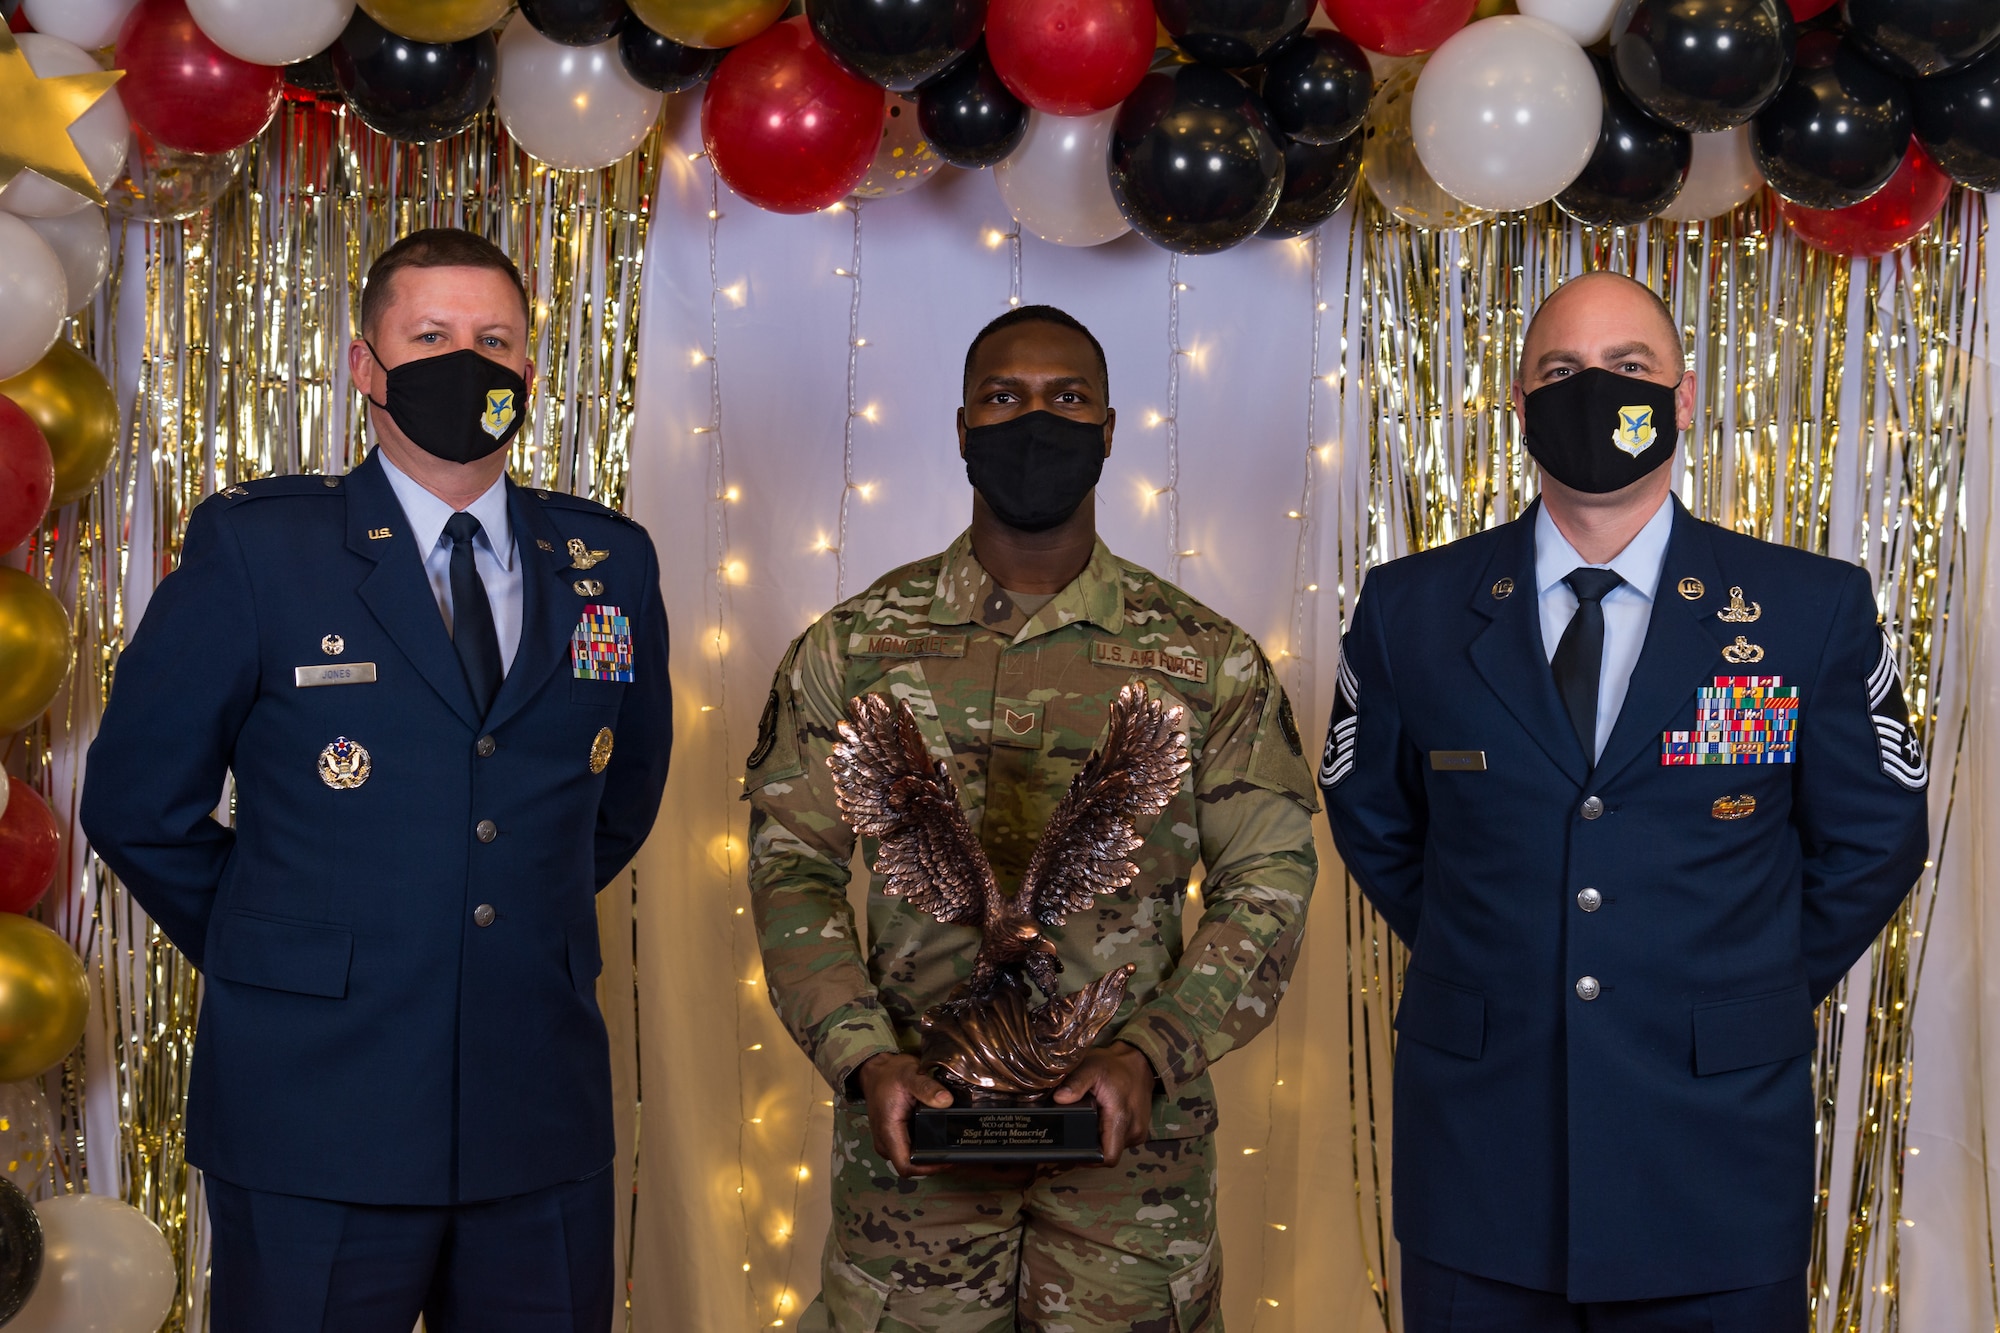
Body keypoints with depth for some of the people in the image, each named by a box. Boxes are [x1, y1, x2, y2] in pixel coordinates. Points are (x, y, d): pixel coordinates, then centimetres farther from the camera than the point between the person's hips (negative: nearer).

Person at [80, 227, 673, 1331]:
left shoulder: (609, 564, 8)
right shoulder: (252, 548, -3)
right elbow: (136, 800, 1)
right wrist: (278, 957, 5)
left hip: (543, 1118, 4)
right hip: (316, 1121, -3)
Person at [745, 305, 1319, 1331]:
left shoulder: (1209, 660, 3)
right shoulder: (851, 647, 4)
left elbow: (1267, 882, 1)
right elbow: (792, 868, 3)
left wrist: (1150, 1054, -12)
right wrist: (866, 1056, -11)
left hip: (1134, 1134, 0)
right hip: (911, 1125, 0)